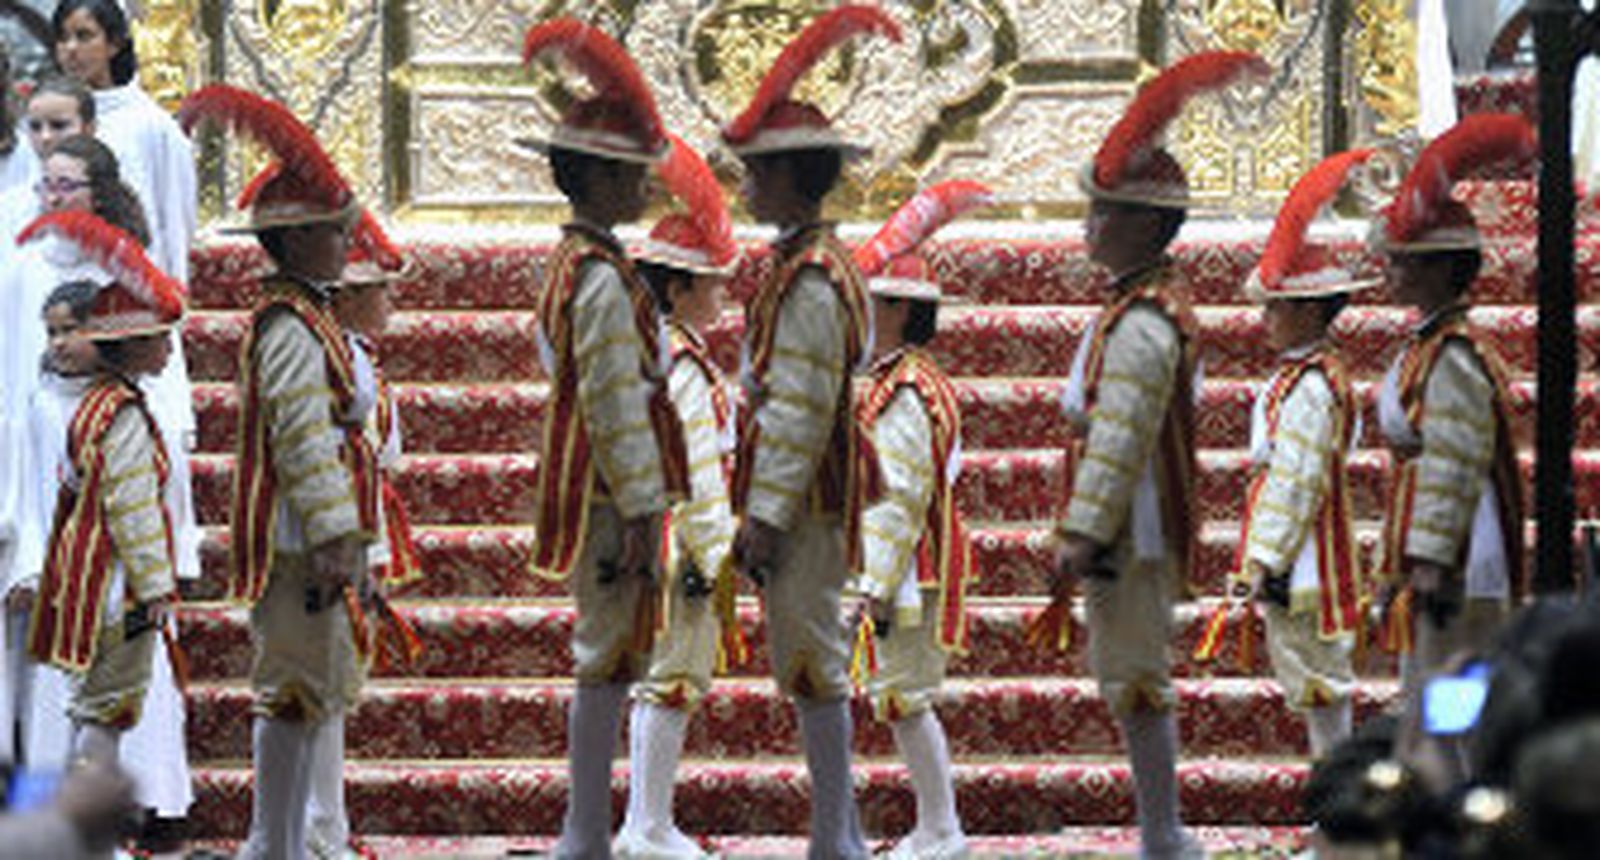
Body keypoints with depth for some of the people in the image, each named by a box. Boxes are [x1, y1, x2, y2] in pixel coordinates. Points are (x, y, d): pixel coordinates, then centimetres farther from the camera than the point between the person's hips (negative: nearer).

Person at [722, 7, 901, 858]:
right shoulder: (815, 263, 15)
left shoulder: (808, 279, -17)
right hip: (812, 505, 10)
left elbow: (799, 413, -21)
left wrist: (767, 520, -20)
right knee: (810, 667, 12)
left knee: (812, 666, -6)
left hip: (805, 505, -10)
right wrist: (756, 515, 20)